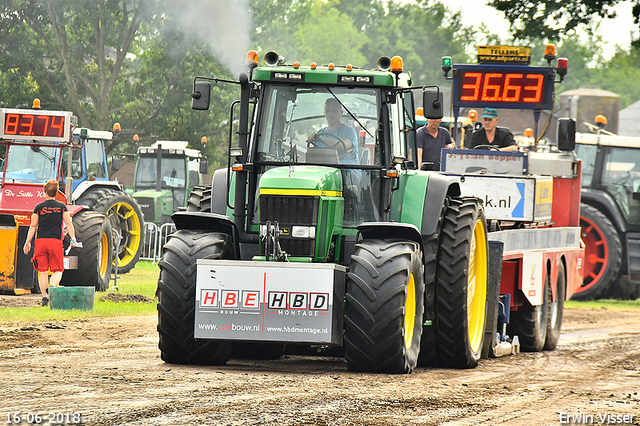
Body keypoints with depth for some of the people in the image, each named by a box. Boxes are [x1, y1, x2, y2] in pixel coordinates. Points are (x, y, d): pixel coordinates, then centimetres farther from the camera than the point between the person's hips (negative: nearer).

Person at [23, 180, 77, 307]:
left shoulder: (39, 207, 3)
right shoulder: (62, 206, 4)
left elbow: (33, 226, 4)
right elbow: (68, 223, 0)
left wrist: (28, 242, 10)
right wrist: (73, 239, 5)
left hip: (40, 241, 0)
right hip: (56, 241, 0)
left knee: (43, 271, 6)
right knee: (58, 270, 5)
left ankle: (44, 297, 4)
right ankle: (52, 286, -25)